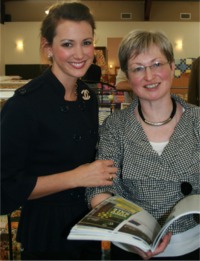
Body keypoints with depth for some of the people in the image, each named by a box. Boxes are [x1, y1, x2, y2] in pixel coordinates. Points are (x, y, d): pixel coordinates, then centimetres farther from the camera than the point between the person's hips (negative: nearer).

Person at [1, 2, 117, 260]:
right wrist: (75, 178, -24)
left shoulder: (89, 97, 1)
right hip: (47, 231, -6)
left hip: (88, 225, 7)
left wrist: (102, 171, -3)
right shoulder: (24, 104, -21)